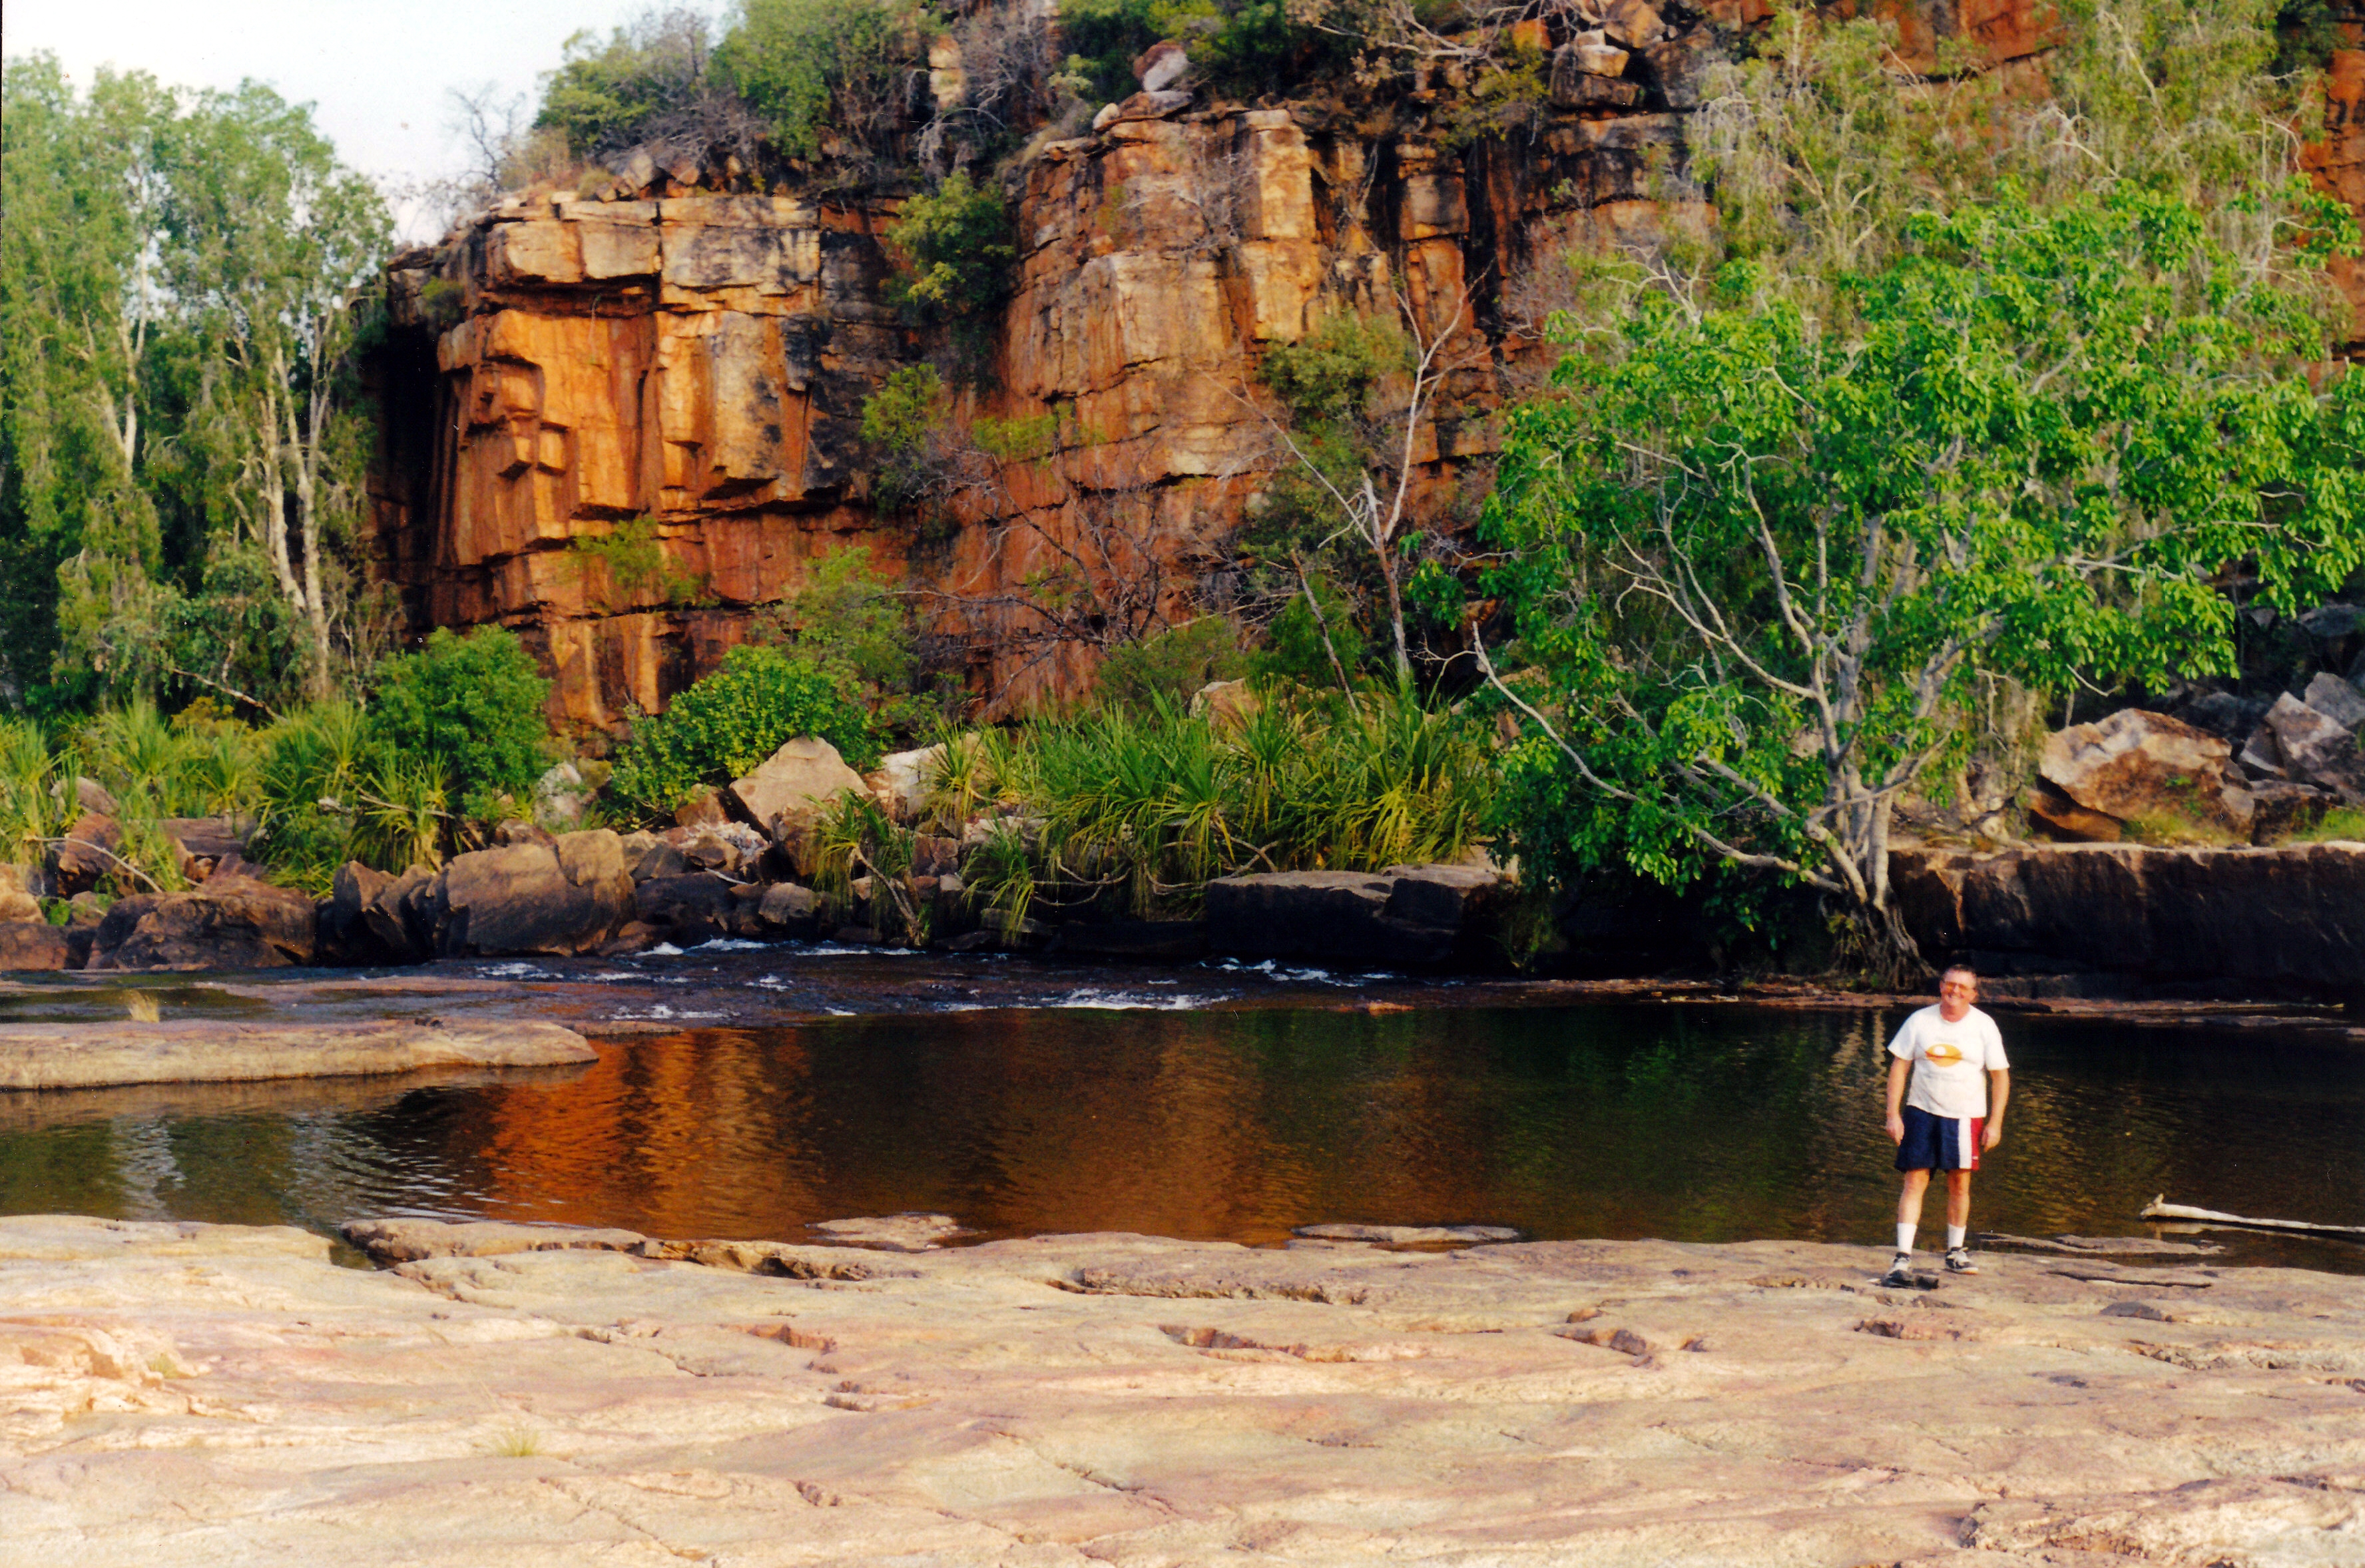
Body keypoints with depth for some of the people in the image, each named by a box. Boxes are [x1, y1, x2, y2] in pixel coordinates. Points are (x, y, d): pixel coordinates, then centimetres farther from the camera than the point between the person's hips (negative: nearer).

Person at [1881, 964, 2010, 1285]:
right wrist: (1893, 1114, -3)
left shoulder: (1984, 1026, -1)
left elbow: (2000, 1076, 4)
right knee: (1915, 1182, -7)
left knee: (1959, 1185, 7)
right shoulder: (1920, 1021, 0)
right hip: (1922, 1112, 0)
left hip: (1966, 1116, 0)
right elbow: (1899, 1067, 3)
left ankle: (1956, 1253, 23)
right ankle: (1904, 1258, -9)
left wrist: (1995, 1123, -2)